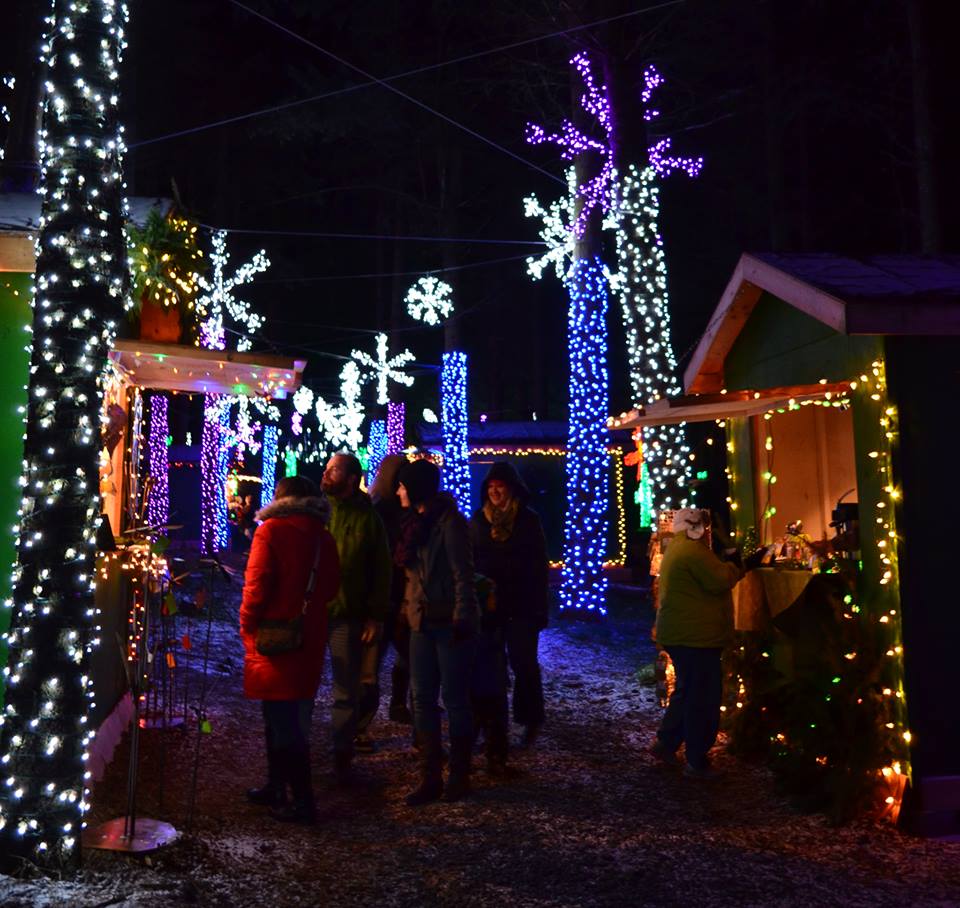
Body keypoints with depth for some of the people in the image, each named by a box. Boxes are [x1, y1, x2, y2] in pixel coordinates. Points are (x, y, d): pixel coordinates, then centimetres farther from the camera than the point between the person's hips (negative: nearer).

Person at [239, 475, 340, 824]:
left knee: (281, 721, 0)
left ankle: (302, 800, 2)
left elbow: (257, 585, -14)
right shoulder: (325, 538, 7)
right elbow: (331, 588, 11)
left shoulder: (271, 531, -9)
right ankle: (276, 786, 31)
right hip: (310, 641, 6)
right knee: (293, 719, 18)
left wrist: (247, 624, -3)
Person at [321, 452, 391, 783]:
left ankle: (342, 756, 20)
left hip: (348, 615, -1)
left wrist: (376, 616, -4)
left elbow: (380, 572, 0)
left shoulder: (367, 518, -1)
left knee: (346, 690, 7)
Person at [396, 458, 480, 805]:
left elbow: (463, 574, -16)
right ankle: (430, 777, 14)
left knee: (454, 699, 3)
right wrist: (407, 607, 11)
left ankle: (459, 777, 17)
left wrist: (462, 618, -18)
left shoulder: (450, 522, -13)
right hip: (422, 622, 8)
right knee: (422, 699, 7)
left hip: (450, 624, -8)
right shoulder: (417, 522, 11)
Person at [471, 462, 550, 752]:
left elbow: (539, 565, -3)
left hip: (521, 603, -2)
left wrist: (541, 606, -7)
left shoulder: (528, 520, -3)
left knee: (523, 662, 4)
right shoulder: (479, 519, 4)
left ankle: (530, 720, 16)